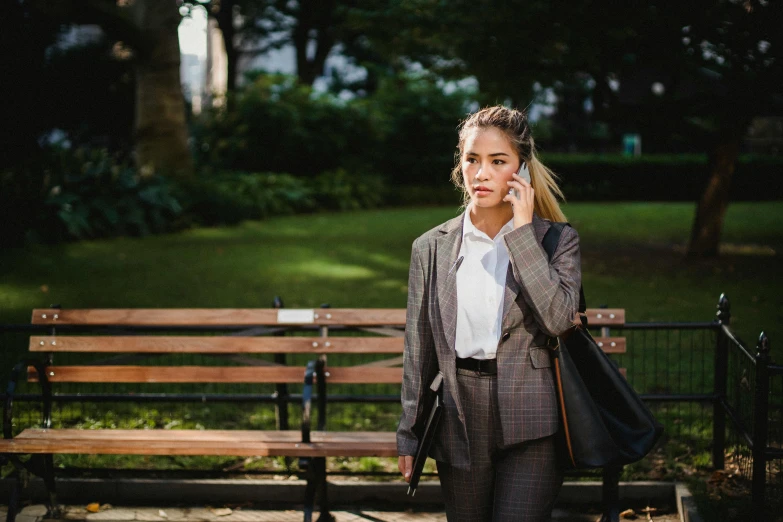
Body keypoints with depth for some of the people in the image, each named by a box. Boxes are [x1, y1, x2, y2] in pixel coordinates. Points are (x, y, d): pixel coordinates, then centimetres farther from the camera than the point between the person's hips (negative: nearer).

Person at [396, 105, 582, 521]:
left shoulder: (558, 240, 0)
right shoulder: (432, 248, 6)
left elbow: (558, 318, -17)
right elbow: (418, 349, 10)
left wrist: (522, 230, -14)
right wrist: (408, 435, 11)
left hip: (530, 425, -3)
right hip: (459, 422, 3)